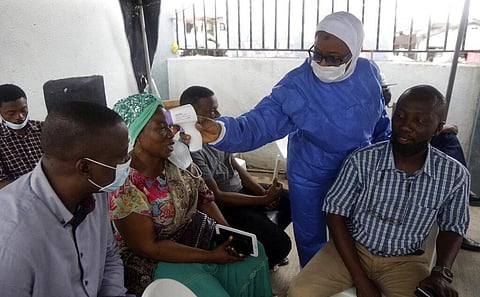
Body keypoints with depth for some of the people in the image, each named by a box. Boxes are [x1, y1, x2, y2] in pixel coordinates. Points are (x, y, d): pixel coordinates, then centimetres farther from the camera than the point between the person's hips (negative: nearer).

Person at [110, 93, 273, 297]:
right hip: (154, 261, -6)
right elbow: (147, 247, -23)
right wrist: (211, 256, -22)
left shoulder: (178, 154, -7)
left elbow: (203, 196, 2)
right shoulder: (125, 187, -26)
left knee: (255, 253, 0)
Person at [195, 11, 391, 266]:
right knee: (310, 237, 15)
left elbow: (380, 118, 5)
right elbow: (259, 122, -33)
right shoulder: (295, 85, -26)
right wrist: (221, 131, -52)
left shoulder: (369, 73, -12)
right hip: (310, 178, -3)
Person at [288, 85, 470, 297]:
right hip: (352, 249, -1)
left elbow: (452, 228, 6)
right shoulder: (362, 161, -16)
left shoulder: (455, 175, -10)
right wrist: (360, 280, -15)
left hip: (405, 261, 2)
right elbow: (335, 215, -11)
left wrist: (441, 272, -12)